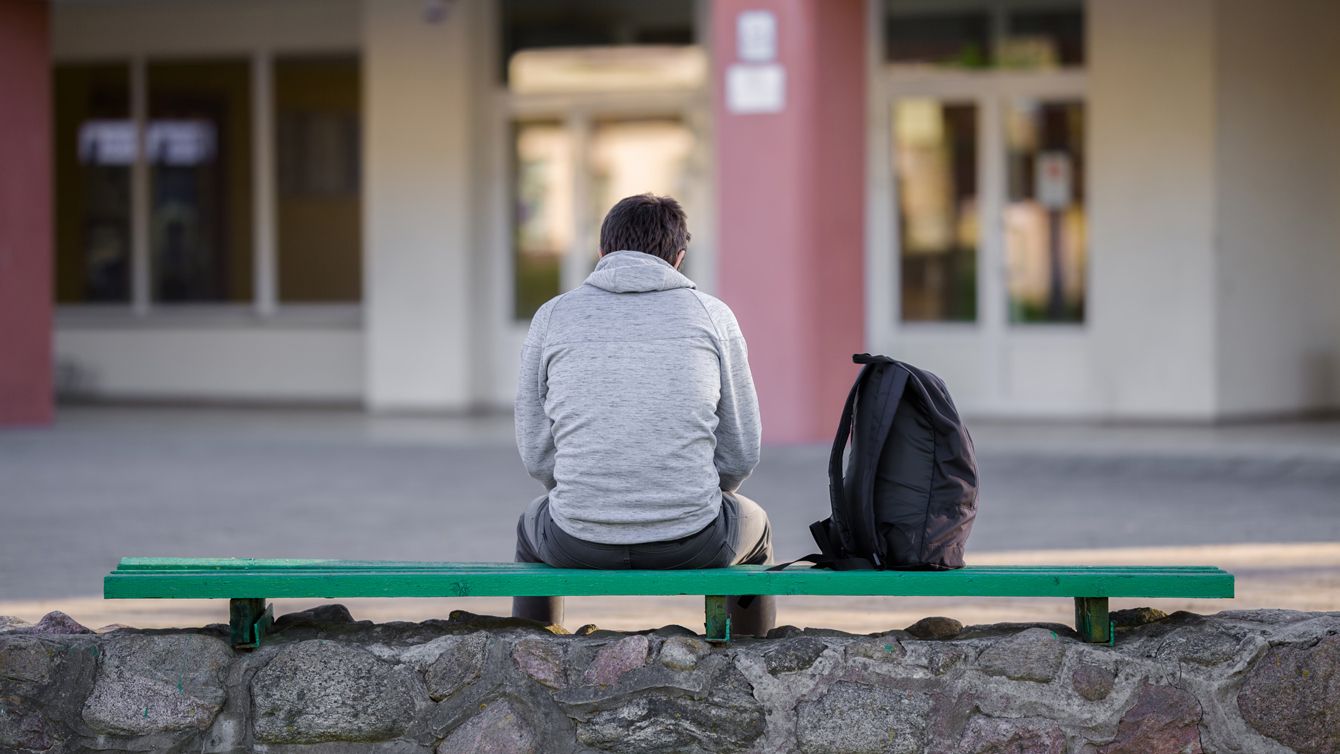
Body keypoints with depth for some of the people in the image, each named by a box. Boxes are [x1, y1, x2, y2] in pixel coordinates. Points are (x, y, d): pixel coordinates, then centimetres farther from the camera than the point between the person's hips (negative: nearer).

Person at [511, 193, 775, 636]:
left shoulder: (553, 317, 4)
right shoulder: (712, 316, 3)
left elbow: (537, 452, 7)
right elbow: (740, 454, 5)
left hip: (579, 543, 1)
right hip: (691, 542, -1)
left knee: (533, 529, 38)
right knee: (753, 526, 36)